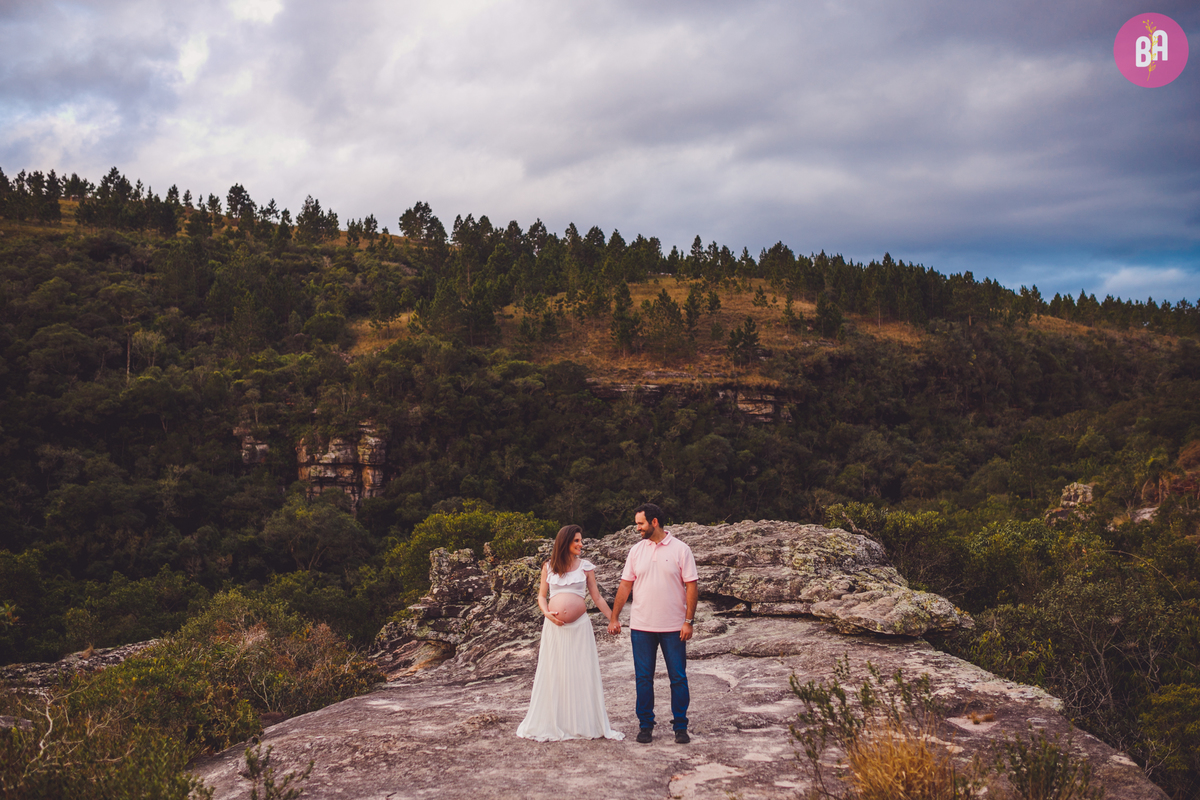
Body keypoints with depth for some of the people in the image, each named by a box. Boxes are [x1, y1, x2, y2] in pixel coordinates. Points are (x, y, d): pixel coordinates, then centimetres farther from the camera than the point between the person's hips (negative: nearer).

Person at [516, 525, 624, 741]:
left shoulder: (586, 566, 5)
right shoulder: (548, 567, 6)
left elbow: (597, 597, 6)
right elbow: (541, 595, 10)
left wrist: (613, 619, 2)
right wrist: (546, 613, -8)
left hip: (579, 626, 0)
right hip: (554, 626, 1)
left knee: (582, 673, 0)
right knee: (552, 673, 4)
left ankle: (584, 723, 9)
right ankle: (550, 723, 14)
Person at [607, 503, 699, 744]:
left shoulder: (681, 550, -4)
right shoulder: (636, 550, 6)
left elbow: (691, 586, -4)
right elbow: (625, 585, 8)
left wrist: (689, 621, -10)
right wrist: (614, 618, 6)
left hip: (674, 627, -2)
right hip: (641, 625, 3)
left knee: (678, 678, 3)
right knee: (643, 678, 6)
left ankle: (680, 726, 15)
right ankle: (645, 725, 18)